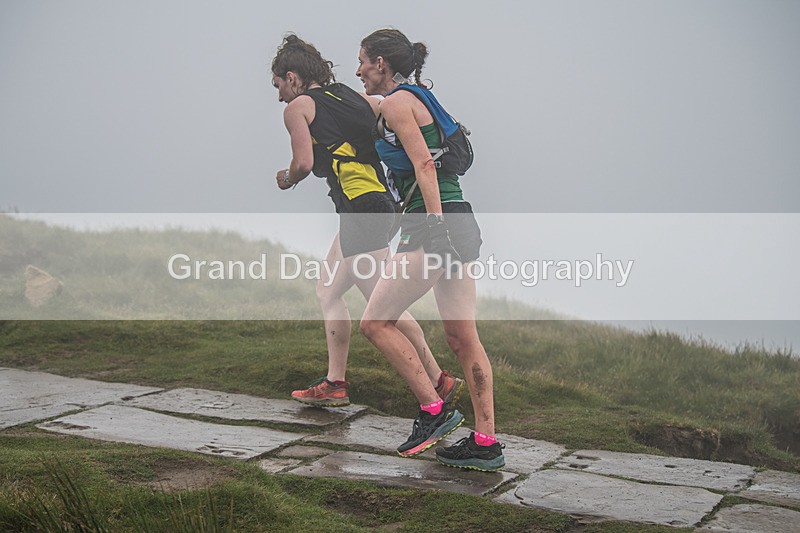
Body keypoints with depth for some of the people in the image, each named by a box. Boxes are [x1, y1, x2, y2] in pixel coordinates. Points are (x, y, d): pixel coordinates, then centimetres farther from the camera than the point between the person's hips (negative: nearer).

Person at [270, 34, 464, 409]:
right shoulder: (353, 97, 20)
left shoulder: (297, 107, 1)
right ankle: (334, 384, 20)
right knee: (328, 290, 18)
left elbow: (304, 163, -10)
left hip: (359, 206, -9)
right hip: (381, 200, 9)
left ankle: (439, 382, -7)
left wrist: (286, 179, 10)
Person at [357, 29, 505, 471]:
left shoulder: (395, 102, -6)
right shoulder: (415, 99, 22)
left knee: (376, 322, -2)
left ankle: (434, 409, 0)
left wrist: (436, 227, -22)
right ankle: (486, 443, 8)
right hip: (460, 223, 10)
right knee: (462, 339, 7)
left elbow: (424, 164, -16)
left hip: (436, 224, -9)